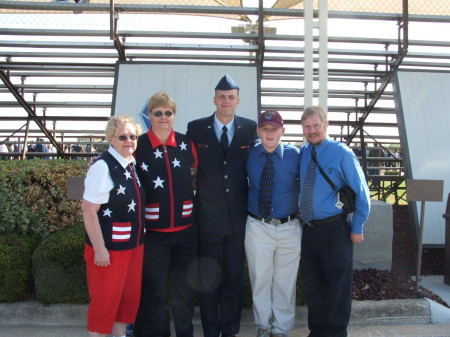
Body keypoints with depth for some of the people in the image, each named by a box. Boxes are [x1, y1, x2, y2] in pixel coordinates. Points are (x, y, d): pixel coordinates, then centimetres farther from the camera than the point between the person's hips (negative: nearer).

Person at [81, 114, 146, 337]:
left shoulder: (134, 164, 4)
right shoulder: (103, 167, -19)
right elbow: (88, 210, -21)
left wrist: (140, 237, 13)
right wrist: (99, 249, -20)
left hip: (135, 243, 8)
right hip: (110, 245, -7)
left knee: (131, 294, 18)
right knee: (106, 297, 7)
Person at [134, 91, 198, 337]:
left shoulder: (186, 144, 0)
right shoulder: (138, 145, -7)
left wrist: (185, 198, 5)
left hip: (185, 229, 3)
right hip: (152, 231, -2)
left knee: (185, 288, 16)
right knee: (152, 290, 10)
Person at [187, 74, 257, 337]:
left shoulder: (250, 128, 1)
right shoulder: (196, 128, -1)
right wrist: (192, 201, 0)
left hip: (239, 215, 1)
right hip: (208, 216, 0)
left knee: (235, 278, 13)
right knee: (208, 278, 11)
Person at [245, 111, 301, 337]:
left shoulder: (294, 155, -5)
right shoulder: (249, 155, 0)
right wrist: (244, 210, 4)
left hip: (289, 227, -1)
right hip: (257, 227, 1)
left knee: (285, 281, 11)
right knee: (260, 280, 11)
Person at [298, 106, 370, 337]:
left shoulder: (342, 154, -9)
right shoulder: (302, 153, 5)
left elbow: (361, 193, -6)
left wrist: (357, 228, -7)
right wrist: (300, 220, 6)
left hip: (335, 230, -5)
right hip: (308, 229, 5)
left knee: (337, 287, 9)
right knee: (311, 284, 16)